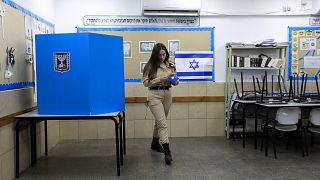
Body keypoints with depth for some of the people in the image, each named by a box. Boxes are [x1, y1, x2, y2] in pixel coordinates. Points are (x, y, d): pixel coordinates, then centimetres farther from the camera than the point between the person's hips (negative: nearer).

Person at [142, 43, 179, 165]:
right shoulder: (150, 66, -7)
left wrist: (175, 81, -10)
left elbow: (174, 79, 13)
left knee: (160, 121, 20)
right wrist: (160, 79, -18)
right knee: (163, 124, -13)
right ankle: (167, 152, -11)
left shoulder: (170, 65, 7)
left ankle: (155, 143, 40)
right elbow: (145, 82, -8)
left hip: (167, 94, 5)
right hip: (154, 94, -5)